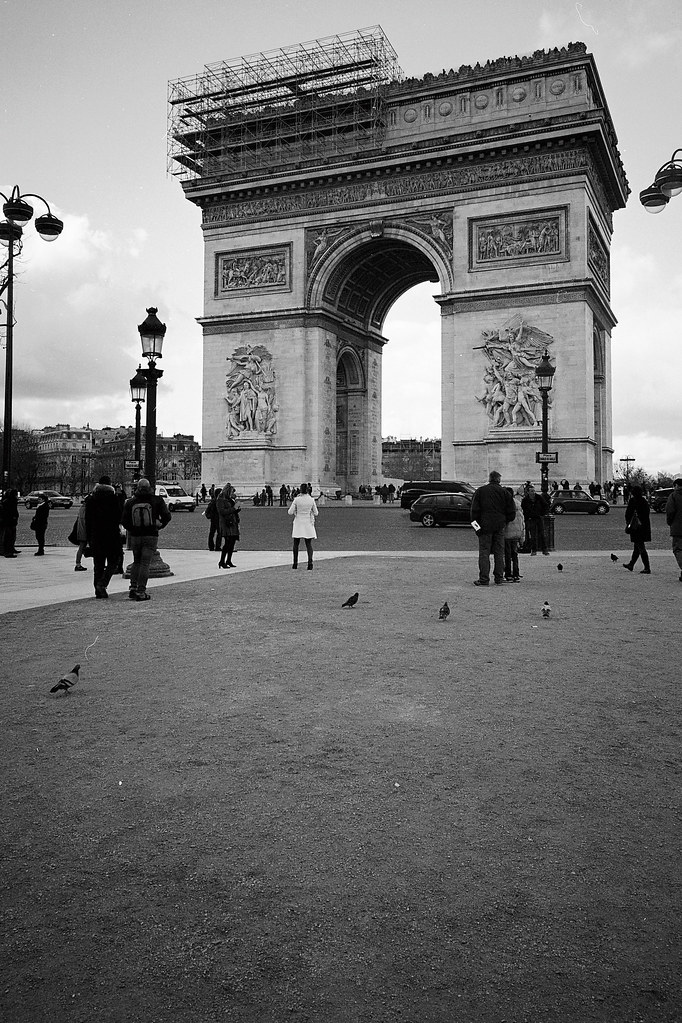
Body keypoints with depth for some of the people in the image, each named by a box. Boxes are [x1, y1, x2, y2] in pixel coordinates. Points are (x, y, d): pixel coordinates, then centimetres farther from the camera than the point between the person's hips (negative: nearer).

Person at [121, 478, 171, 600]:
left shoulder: (130, 502, 1)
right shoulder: (157, 501, -4)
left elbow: (125, 521, 1)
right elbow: (167, 516, -6)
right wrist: (160, 525, 10)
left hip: (135, 536, 2)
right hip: (151, 535, -2)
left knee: (136, 562, 19)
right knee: (145, 563, -1)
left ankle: (133, 588, 11)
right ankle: (141, 592, -6)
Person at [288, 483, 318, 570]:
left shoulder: (296, 500, -10)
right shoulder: (311, 500, -3)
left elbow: (290, 512, -7)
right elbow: (316, 513, 3)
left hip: (298, 523, -1)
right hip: (308, 523, 1)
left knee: (296, 544, 12)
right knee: (309, 544, 3)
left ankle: (295, 564, 14)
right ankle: (310, 562, -12)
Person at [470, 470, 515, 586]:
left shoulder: (480, 491, 1)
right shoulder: (505, 492, 6)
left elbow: (474, 510, -3)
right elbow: (512, 512, 5)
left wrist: (475, 522, 2)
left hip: (485, 525, -2)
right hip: (499, 526, 2)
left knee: (484, 552, -1)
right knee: (499, 552, 10)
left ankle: (484, 579, -6)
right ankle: (499, 577, 13)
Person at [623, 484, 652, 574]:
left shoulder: (633, 500, -10)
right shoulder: (644, 501, 9)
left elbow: (628, 513, -10)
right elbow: (647, 514, 13)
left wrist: (627, 523, 1)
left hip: (636, 527, -7)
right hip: (645, 526, 7)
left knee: (641, 547, -5)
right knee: (637, 546, 18)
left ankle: (647, 568, -8)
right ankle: (631, 564, 33)